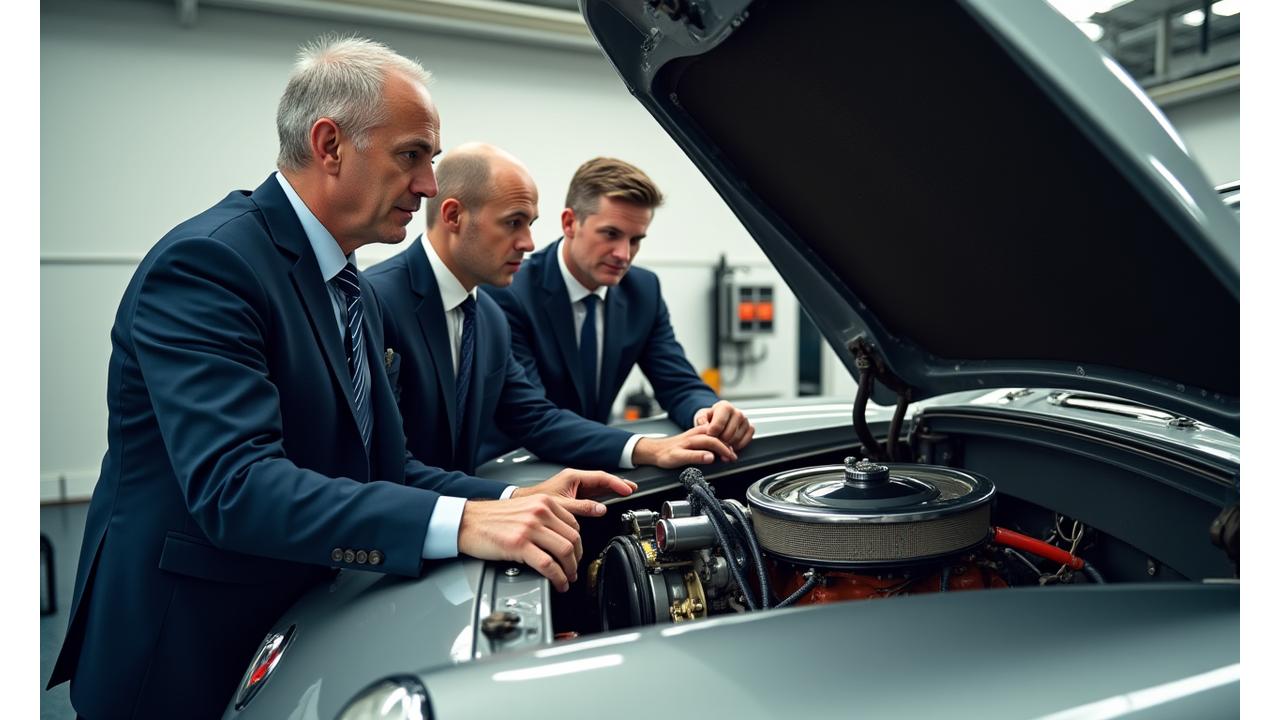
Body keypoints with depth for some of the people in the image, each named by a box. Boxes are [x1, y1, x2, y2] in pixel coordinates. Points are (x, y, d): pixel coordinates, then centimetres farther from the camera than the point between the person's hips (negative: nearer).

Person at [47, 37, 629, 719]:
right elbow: (234, 487, -32)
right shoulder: (206, 261, -21)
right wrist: (459, 522, -39)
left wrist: (513, 500, -10)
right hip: (182, 664, -8)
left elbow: (379, 470, 5)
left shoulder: (351, 290, 7)